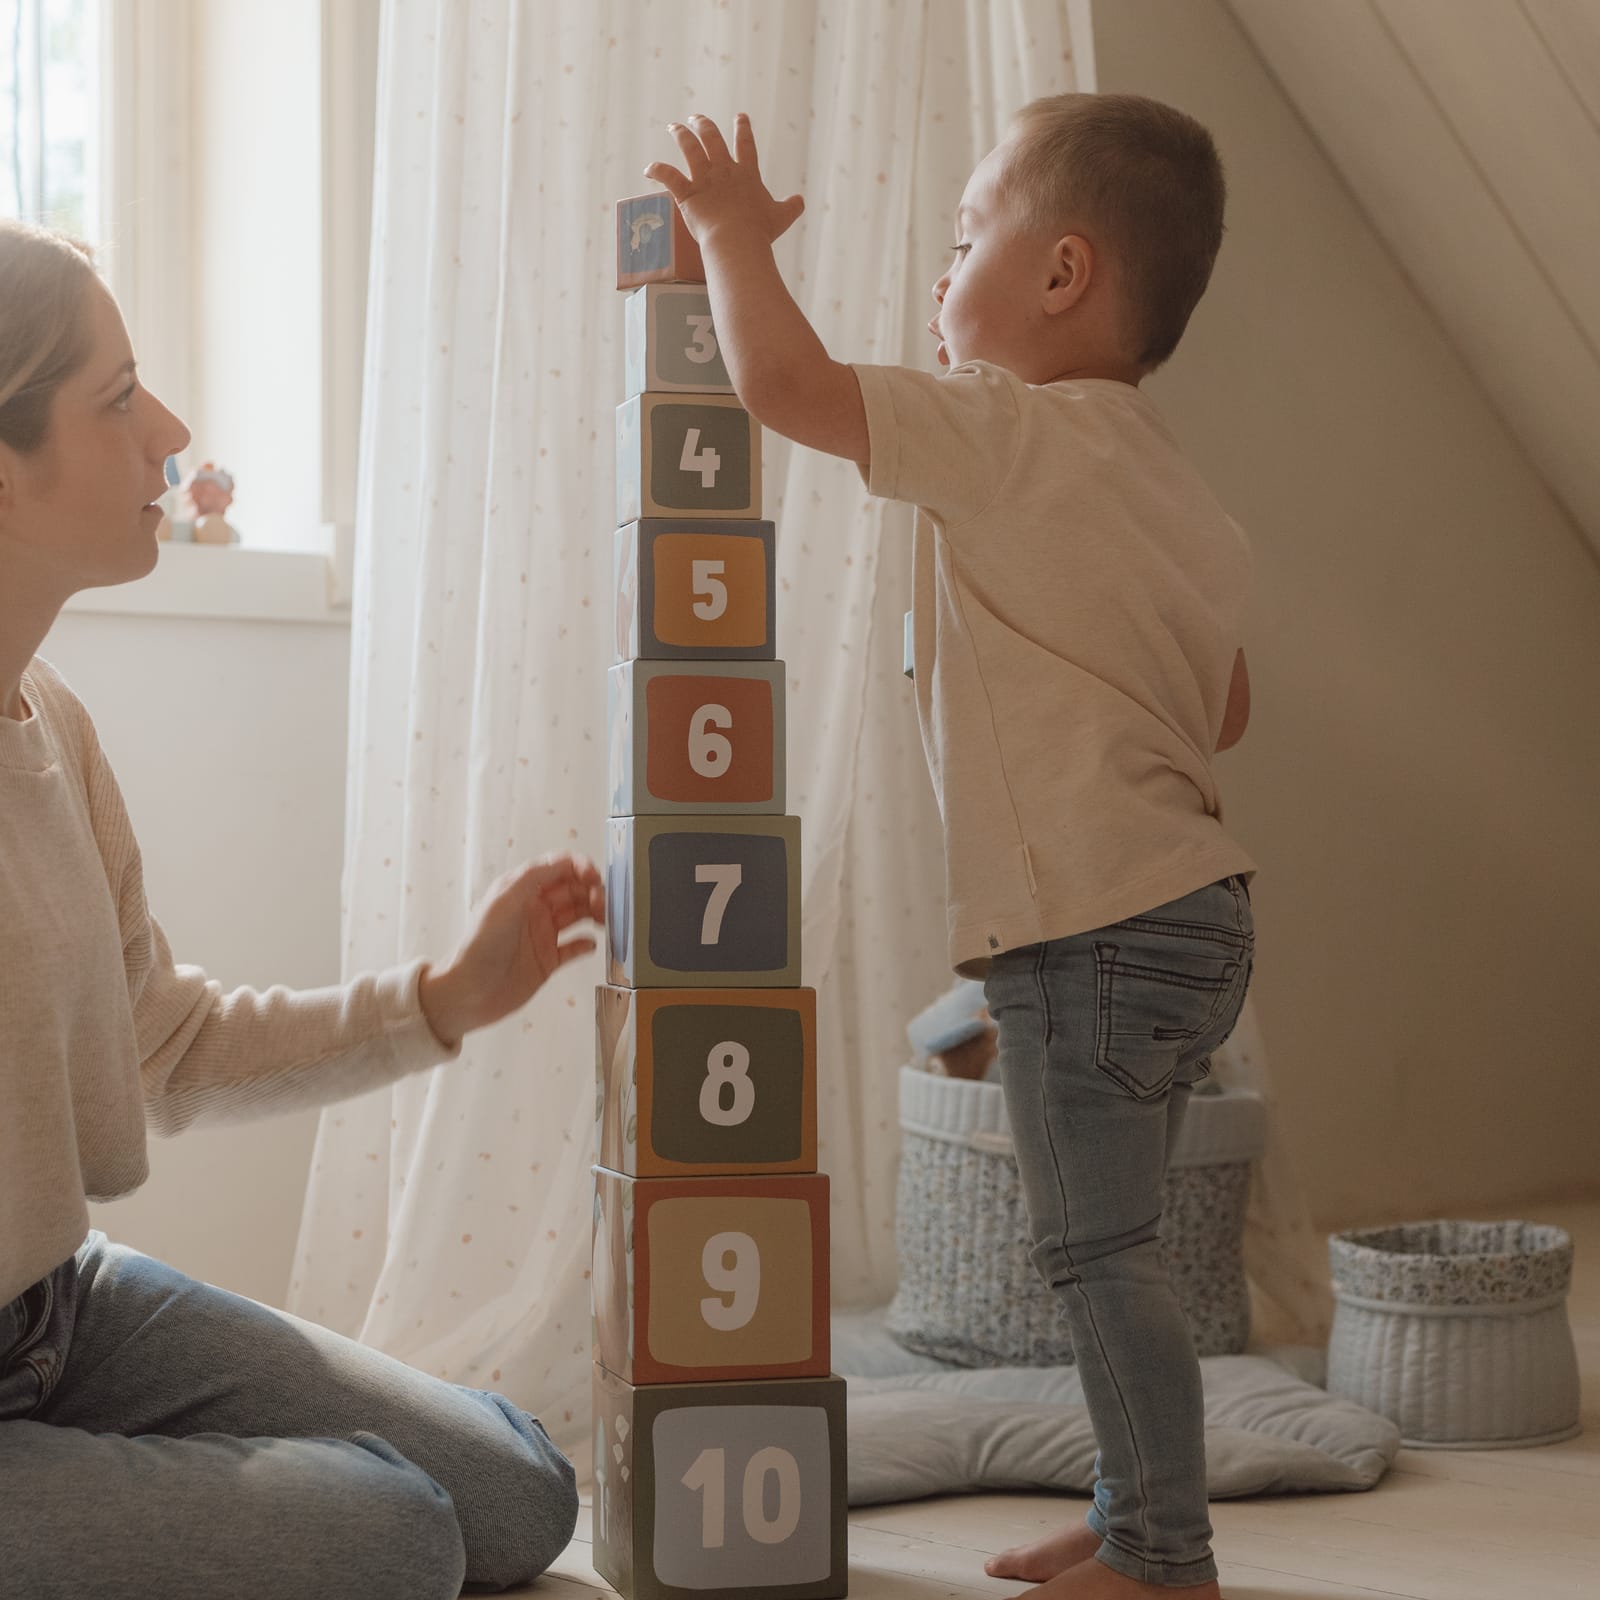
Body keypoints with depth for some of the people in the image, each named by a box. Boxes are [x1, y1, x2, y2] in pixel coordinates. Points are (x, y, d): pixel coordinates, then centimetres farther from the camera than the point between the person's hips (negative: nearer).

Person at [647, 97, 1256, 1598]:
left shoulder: (1008, 434, -13)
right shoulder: (1162, 477, 16)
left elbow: (781, 380, -19)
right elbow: (1225, 710, 22)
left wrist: (736, 235, -2)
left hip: (1093, 922, -10)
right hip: (1187, 902, 10)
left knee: (1094, 1247, -4)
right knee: (1100, 1244, 17)